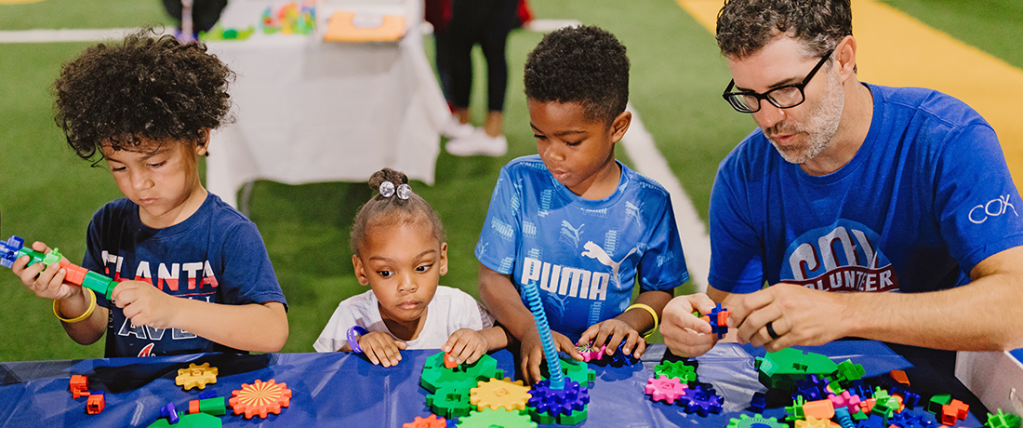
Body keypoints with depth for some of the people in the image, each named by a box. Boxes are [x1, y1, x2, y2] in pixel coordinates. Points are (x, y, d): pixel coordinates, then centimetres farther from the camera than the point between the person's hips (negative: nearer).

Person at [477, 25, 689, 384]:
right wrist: (529, 330, -19)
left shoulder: (648, 204, -2)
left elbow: (660, 289, 11)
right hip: (527, 358, 0)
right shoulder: (519, 182, -2)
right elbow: (493, 277, -1)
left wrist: (629, 321, -11)